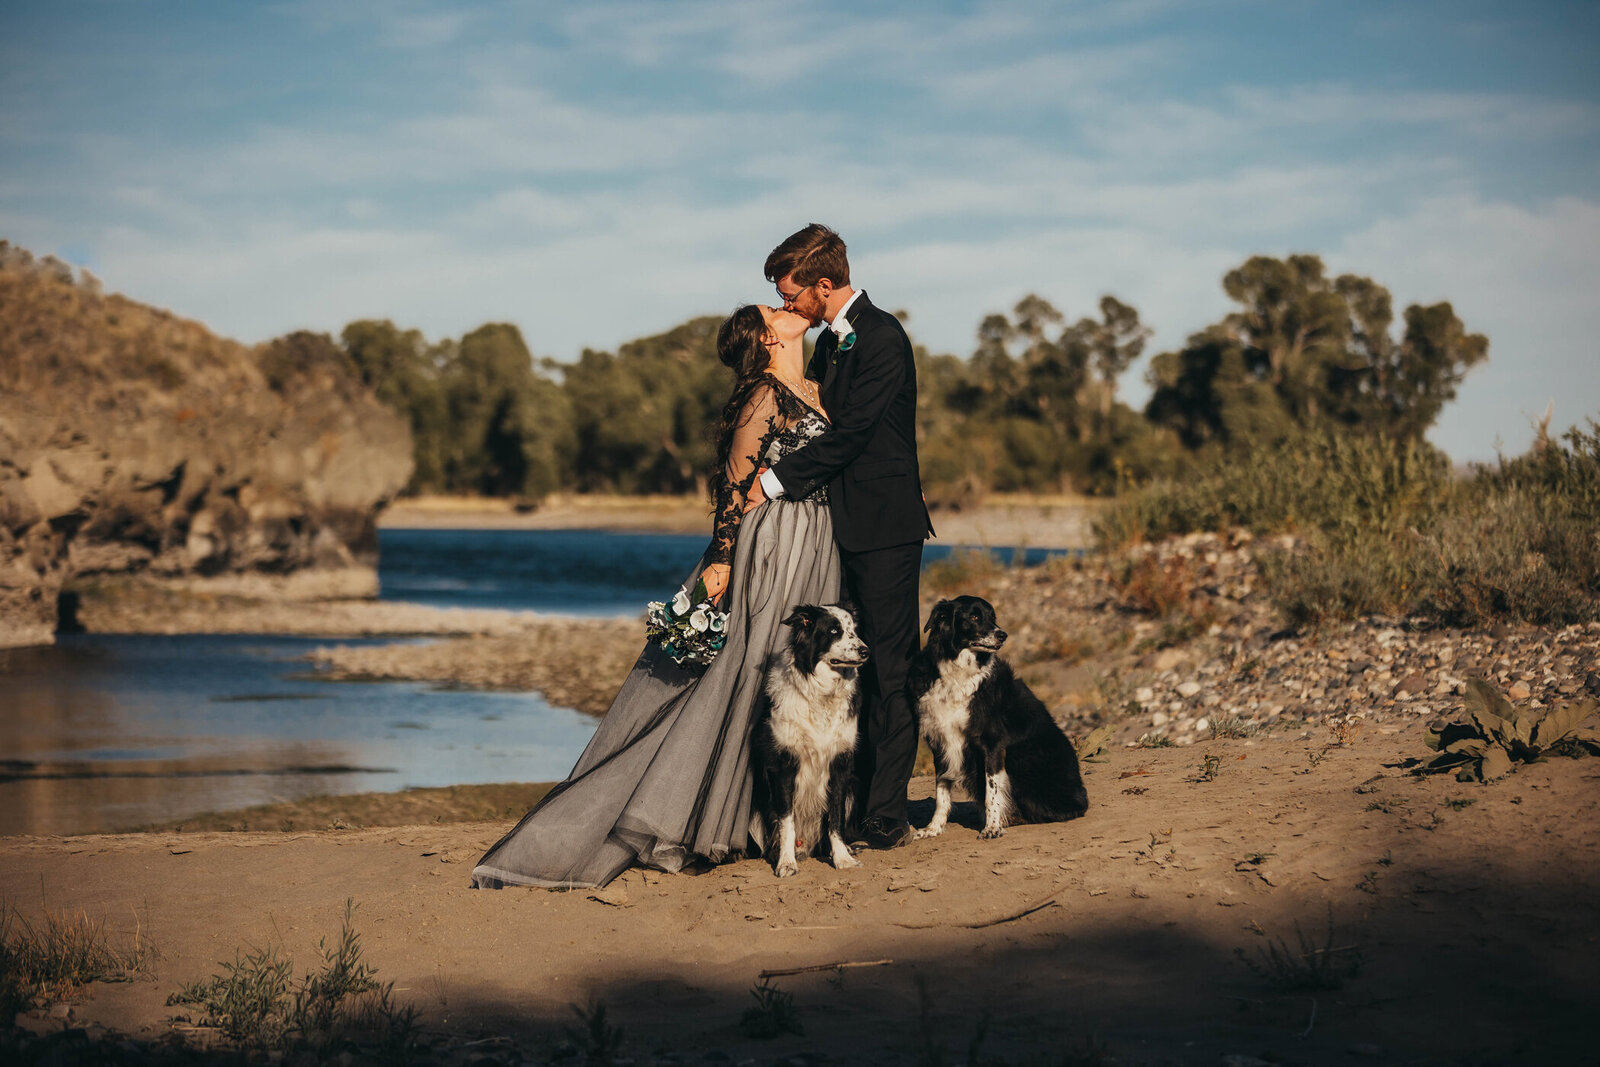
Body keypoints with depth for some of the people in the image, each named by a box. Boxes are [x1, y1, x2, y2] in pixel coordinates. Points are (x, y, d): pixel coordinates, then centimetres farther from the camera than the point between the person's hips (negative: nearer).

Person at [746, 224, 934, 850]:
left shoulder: (882, 338, -14)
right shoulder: (830, 342, 16)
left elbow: (849, 435, -19)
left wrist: (773, 482, -15)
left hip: (885, 531, -9)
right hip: (847, 528, 9)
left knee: (889, 672, -6)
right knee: (857, 673, 10)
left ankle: (886, 818, -4)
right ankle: (856, 805, 15)